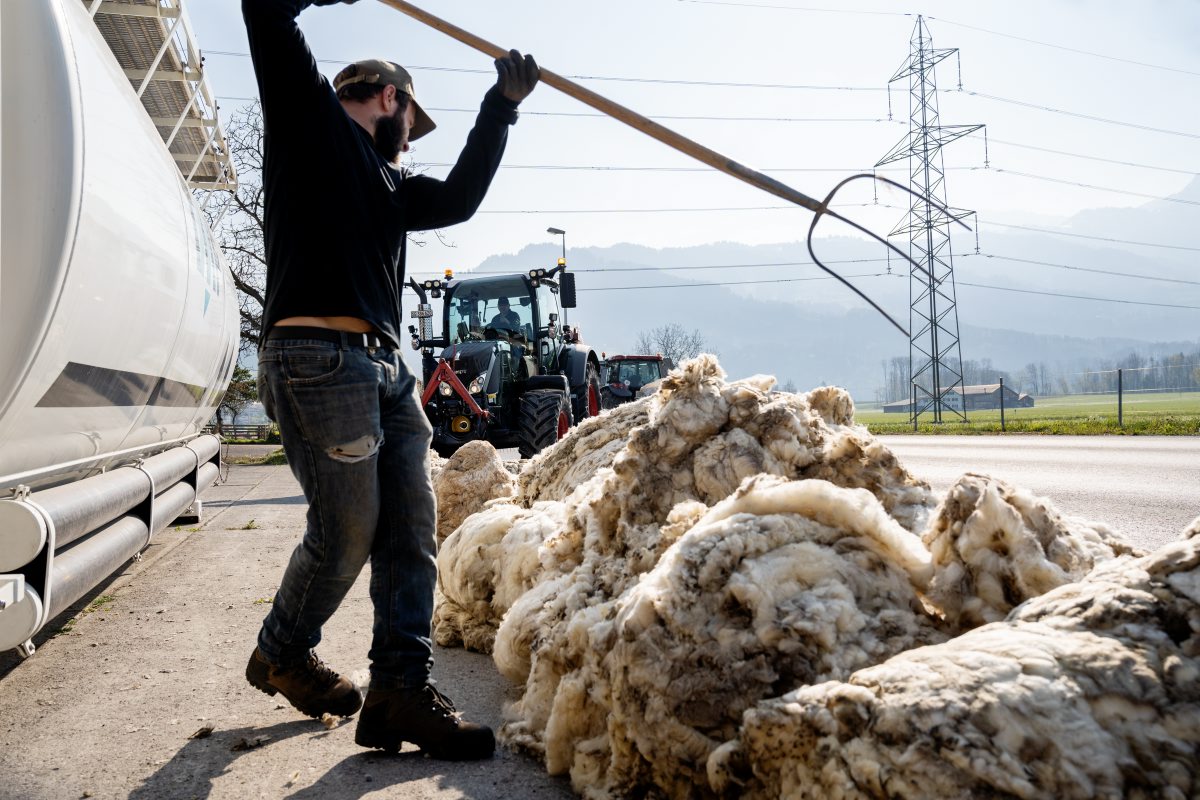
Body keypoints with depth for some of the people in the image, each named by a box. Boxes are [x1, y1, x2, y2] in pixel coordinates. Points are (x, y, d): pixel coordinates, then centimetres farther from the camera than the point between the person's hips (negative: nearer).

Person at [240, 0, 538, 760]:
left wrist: (502, 106, 22)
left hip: (386, 364, 9)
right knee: (347, 530, -4)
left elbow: (458, 199, 23)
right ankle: (281, 655, 21)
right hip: (320, 355, -8)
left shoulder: (389, 182, 27)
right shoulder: (311, 114, 8)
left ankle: (402, 689, 5)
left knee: (412, 528, 2)